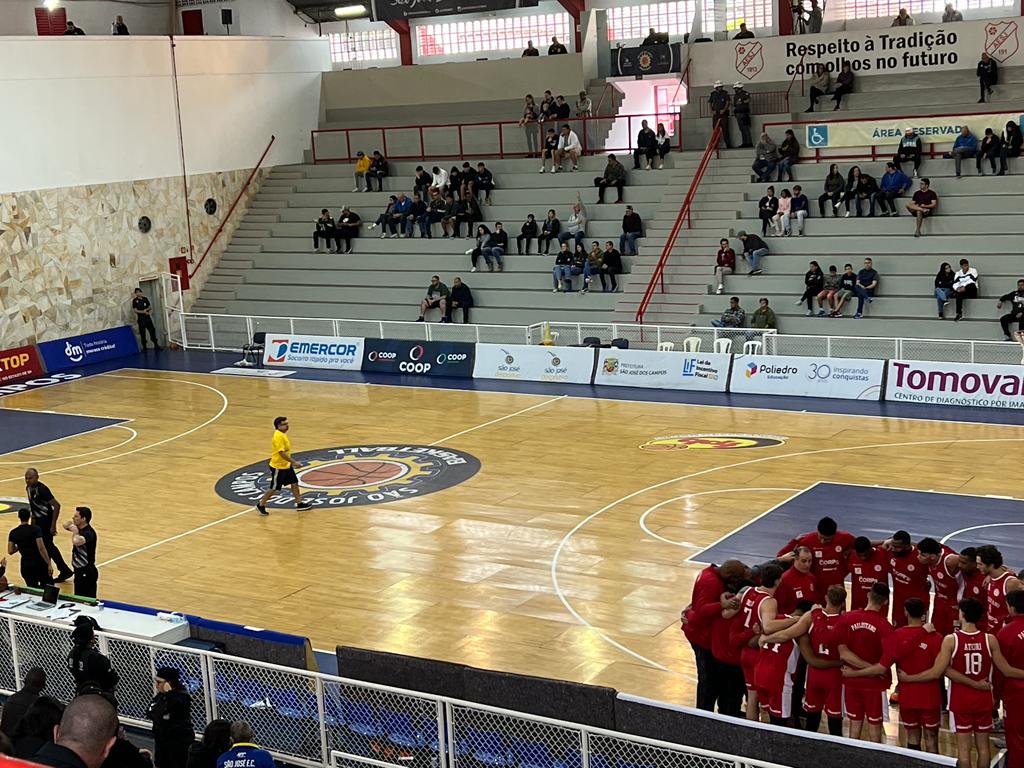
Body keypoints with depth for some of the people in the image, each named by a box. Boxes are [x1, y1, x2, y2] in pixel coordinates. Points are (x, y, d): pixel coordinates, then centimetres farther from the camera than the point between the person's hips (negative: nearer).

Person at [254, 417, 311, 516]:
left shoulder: (283, 434, 6)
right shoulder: (278, 436, -25)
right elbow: (281, 453, -29)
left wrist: (291, 462, 22)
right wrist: (294, 462, -27)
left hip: (286, 466, 9)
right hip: (278, 467, -9)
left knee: (294, 483, 11)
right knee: (274, 488, 2)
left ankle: (299, 504, 20)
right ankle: (261, 505, 17)